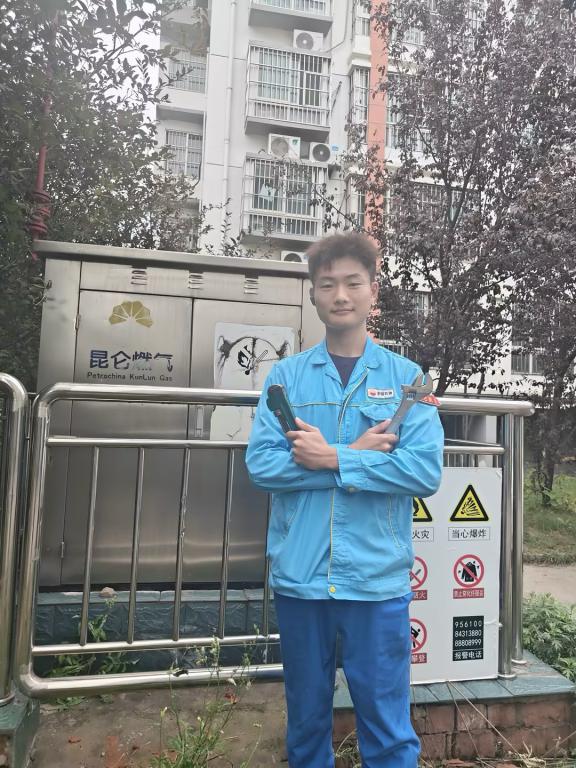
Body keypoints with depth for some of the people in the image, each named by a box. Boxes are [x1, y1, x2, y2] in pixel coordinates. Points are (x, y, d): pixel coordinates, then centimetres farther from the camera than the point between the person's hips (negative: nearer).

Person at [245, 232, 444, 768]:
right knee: (306, 720, 20)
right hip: (298, 574, 2)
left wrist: (332, 457, -16)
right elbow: (261, 463, -9)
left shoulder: (406, 377, 0)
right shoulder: (287, 375, 1)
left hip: (378, 578, -1)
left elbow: (427, 471, -11)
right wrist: (361, 455, -14)